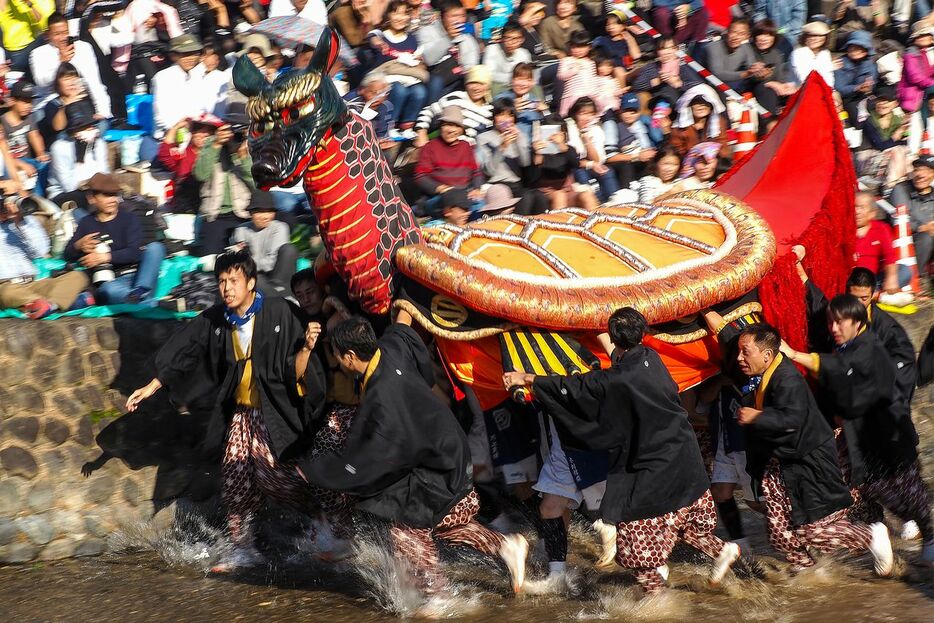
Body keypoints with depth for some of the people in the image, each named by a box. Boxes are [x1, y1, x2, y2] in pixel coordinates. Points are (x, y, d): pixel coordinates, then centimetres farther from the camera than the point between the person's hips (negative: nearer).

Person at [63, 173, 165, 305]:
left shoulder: (129, 219, 11)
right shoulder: (86, 223, 19)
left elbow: (135, 252, -4)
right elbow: (67, 255, 17)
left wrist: (106, 256, -13)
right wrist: (78, 246, -5)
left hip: (137, 276, 1)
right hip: (109, 281, -1)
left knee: (155, 247, -26)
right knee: (108, 290, -38)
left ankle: (140, 293, -42)